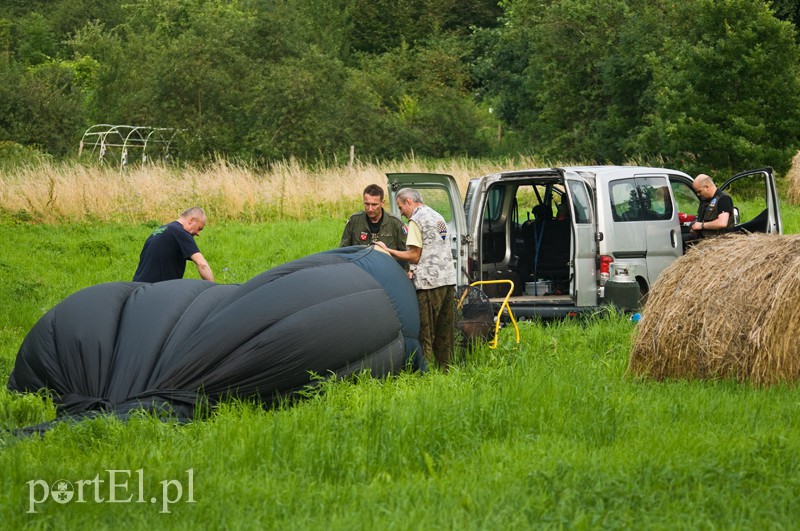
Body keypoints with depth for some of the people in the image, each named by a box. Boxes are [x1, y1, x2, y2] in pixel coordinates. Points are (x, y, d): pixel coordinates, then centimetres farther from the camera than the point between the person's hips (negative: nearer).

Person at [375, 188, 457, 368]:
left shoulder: (416, 220, -8)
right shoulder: (437, 217, 20)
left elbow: (414, 256, -11)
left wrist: (387, 250, -3)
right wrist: (415, 272, 21)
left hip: (429, 283, -9)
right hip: (448, 279, 9)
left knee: (424, 332, -5)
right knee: (444, 331, 12)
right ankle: (445, 368, 15)